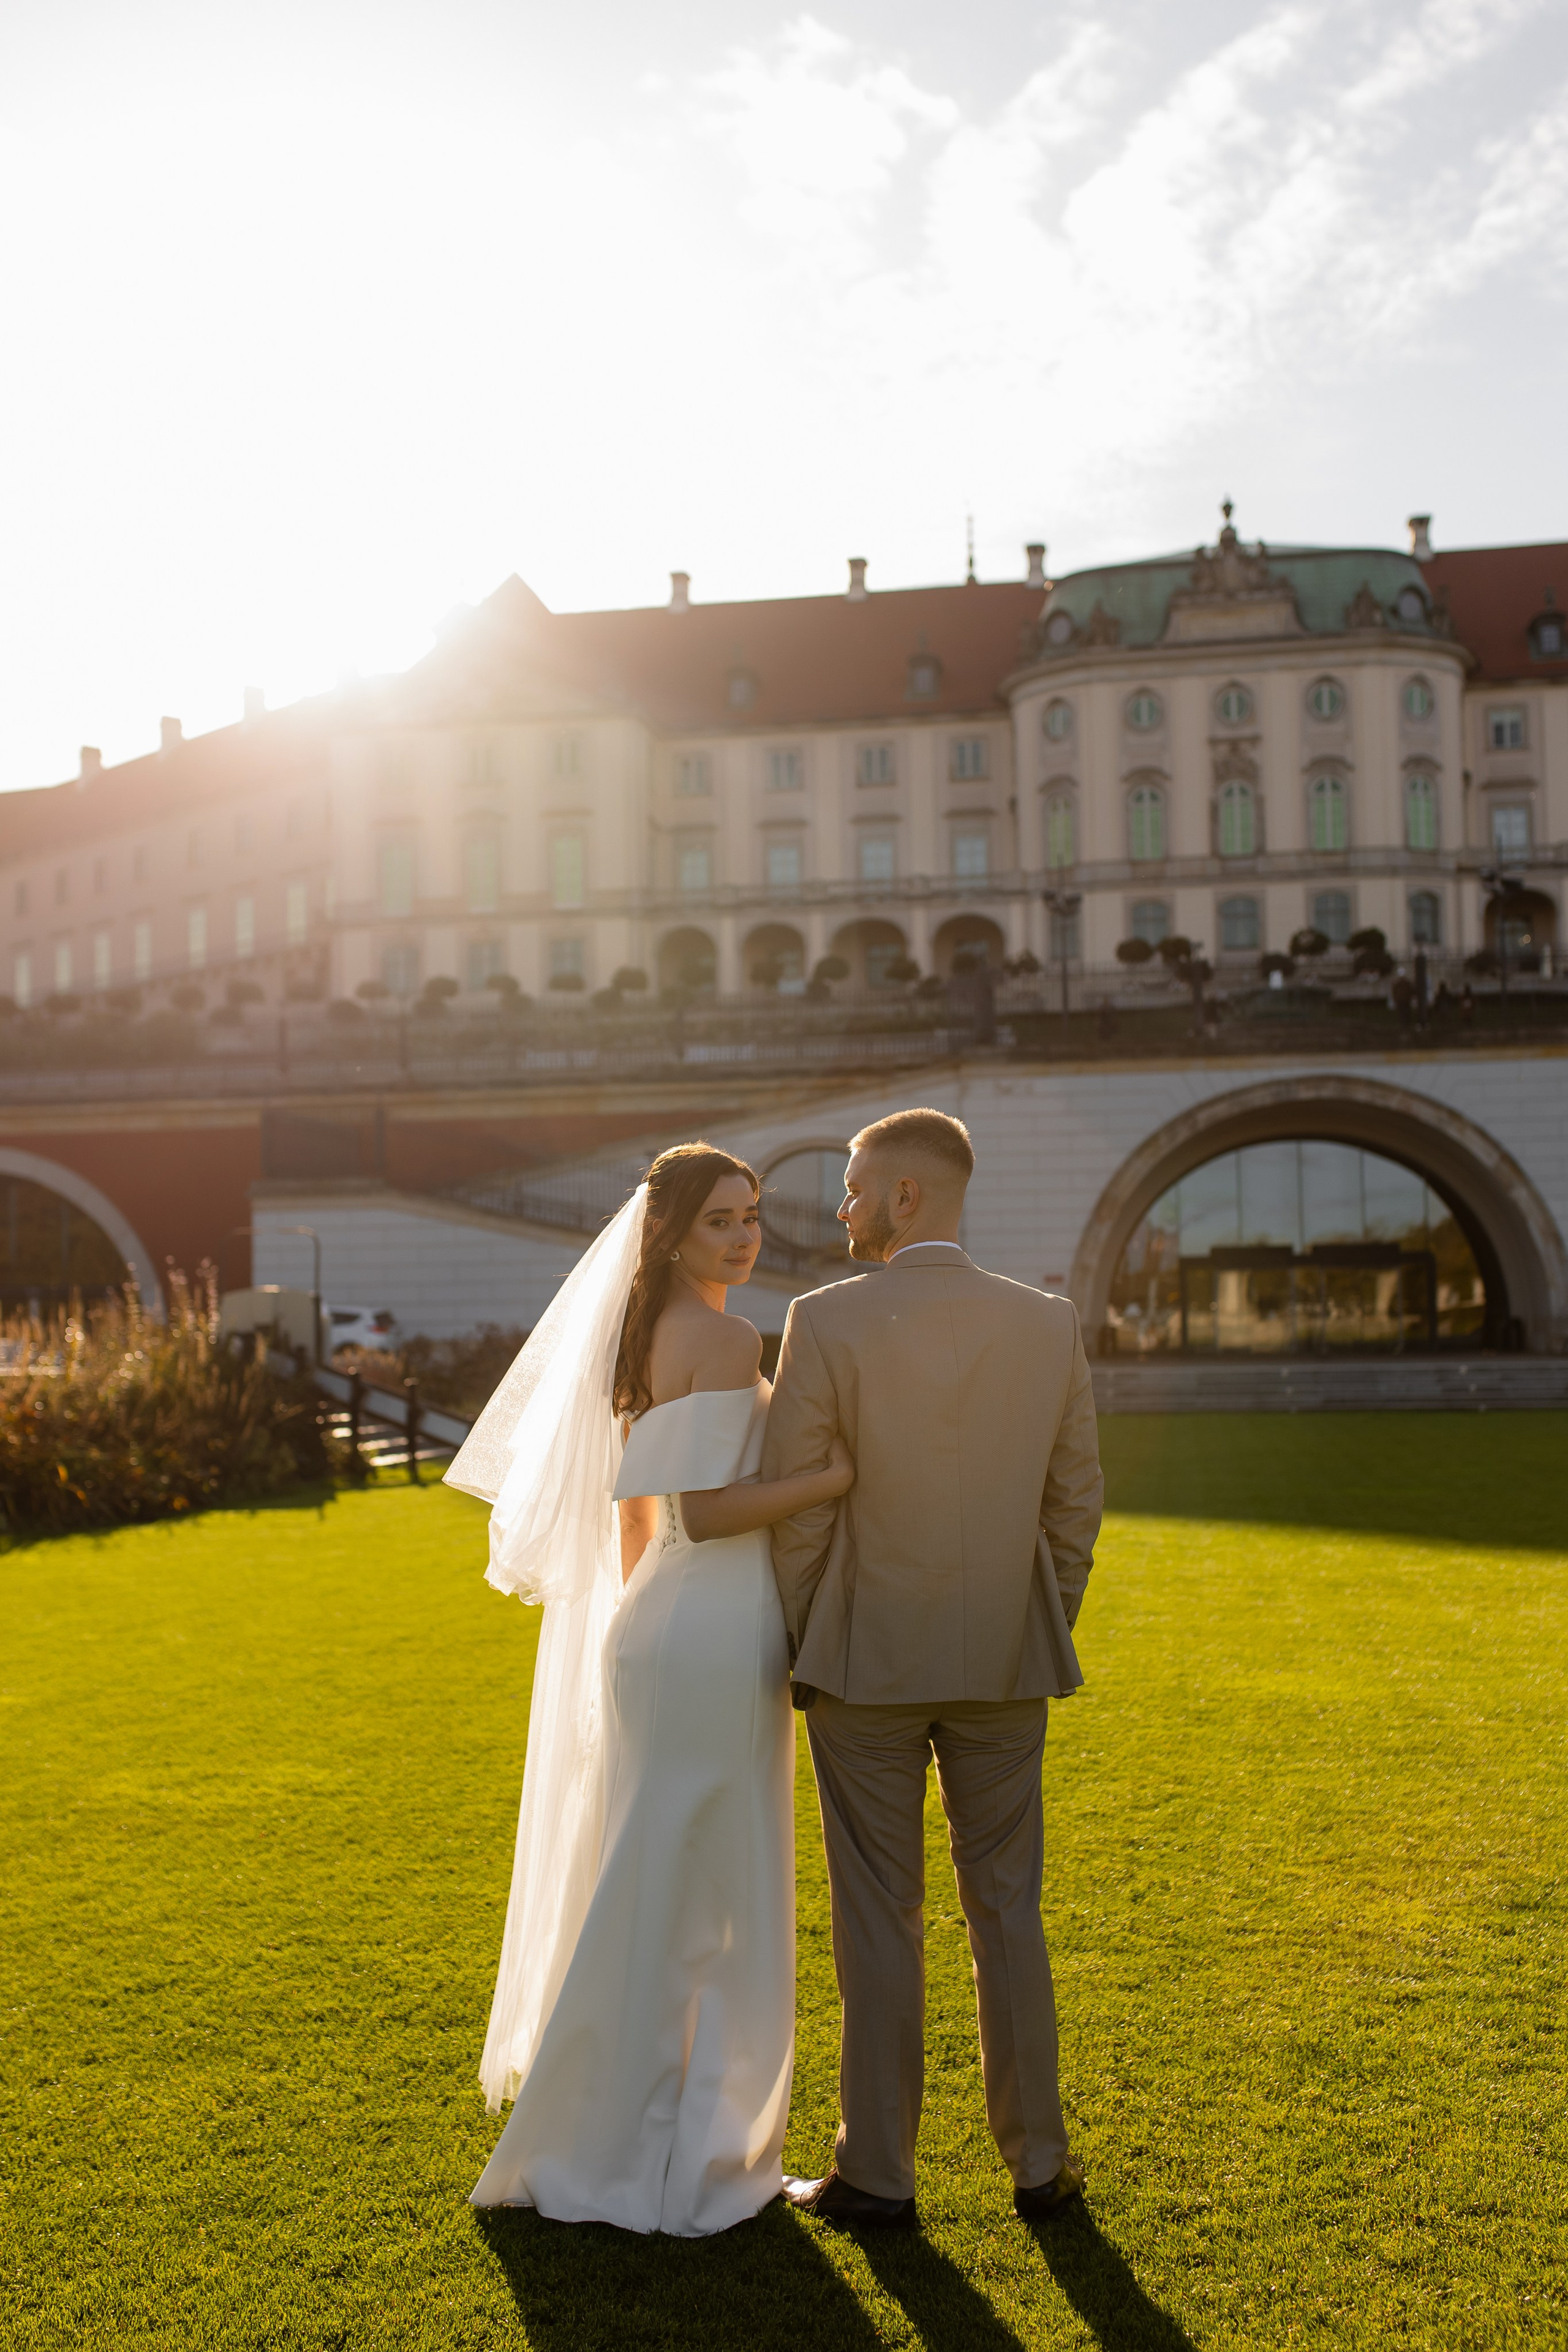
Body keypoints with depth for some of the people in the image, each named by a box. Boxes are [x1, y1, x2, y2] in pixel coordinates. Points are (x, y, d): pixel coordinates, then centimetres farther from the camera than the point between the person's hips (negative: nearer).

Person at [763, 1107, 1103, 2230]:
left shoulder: (829, 1321, -13)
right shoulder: (1051, 1323, -2)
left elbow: (790, 1504, -9)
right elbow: (1076, 1500, 4)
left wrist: (804, 1644, 4)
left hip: (866, 1661, -3)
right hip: (1004, 1666, 3)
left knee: (880, 1918, 7)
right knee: (1008, 1909, 14)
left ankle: (878, 2173, 18)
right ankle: (1038, 2162, 24)